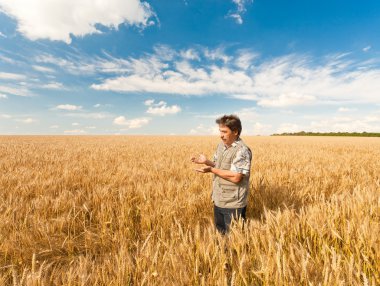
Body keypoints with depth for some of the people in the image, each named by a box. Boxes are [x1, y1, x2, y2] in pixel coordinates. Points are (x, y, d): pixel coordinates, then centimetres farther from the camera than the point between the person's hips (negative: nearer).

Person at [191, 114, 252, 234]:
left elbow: (236, 177, -28)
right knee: (220, 232, 24)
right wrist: (206, 161, -6)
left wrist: (211, 170, -24)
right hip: (219, 201, 8)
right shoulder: (221, 145, 4)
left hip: (233, 205, -8)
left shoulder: (242, 151, -22)